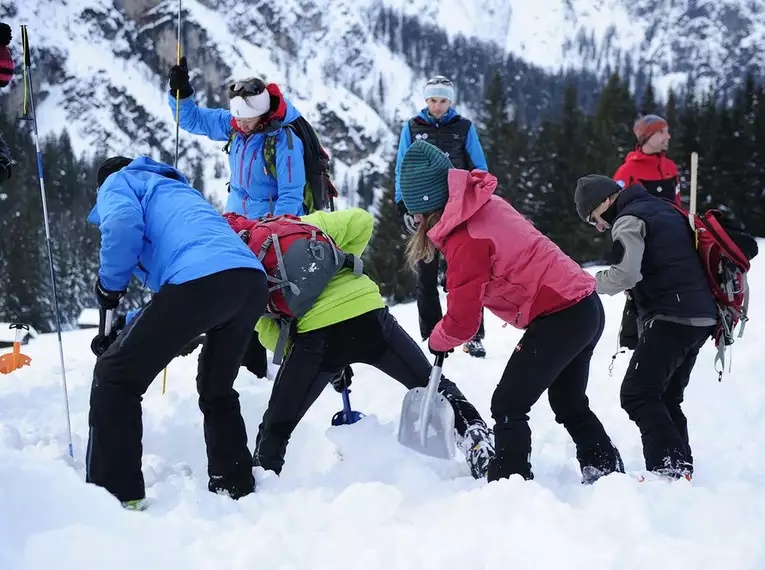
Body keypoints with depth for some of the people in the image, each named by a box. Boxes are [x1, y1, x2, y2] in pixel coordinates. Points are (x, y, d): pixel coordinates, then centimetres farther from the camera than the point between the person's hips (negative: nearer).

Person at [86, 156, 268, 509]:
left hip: (199, 279, -7)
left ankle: (117, 496, 1)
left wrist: (109, 286, 11)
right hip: (252, 281, 7)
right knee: (217, 391, 28)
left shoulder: (118, 182, 22)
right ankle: (236, 489, 28)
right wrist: (124, 329, 40)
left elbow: (122, 225, -3)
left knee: (115, 376, 6)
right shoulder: (179, 190, 44)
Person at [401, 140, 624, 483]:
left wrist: (437, 341, 9)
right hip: (587, 306, 9)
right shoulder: (486, 205, 4)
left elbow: (462, 323, -14)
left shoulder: (465, 239, -20)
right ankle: (610, 475, 33)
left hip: (559, 318, -9)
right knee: (570, 404, 25)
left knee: (508, 407, -1)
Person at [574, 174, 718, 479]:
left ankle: (668, 467, -19)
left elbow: (626, 273, -20)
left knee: (637, 394, -10)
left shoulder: (628, 220, -6)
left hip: (671, 317, -10)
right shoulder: (665, 209, 22)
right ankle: (682, 467, 11)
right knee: (667, 398, 15)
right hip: (701, 317, 10)